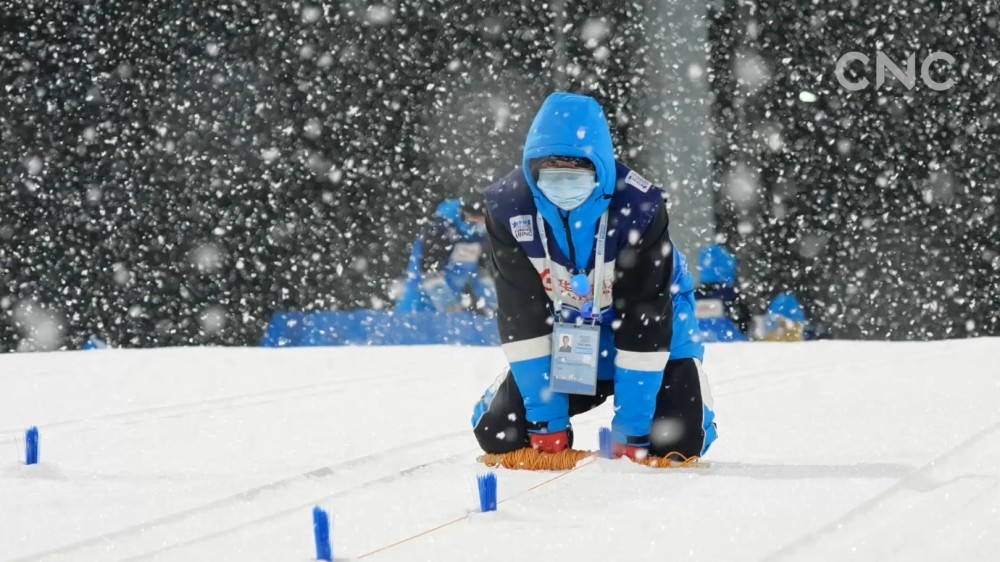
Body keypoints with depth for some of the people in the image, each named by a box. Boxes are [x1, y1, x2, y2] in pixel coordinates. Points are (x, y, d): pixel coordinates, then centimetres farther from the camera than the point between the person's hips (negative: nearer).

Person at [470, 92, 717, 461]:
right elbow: (521, 312, -20)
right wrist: (546, 422, -22)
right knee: (497, 431, -11)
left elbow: (643, 317, -28)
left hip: (647, 330, -2)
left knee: (678, 442, -20)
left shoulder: (639, 209, -31)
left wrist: (631, 431, -28)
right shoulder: (509, 207, -25)